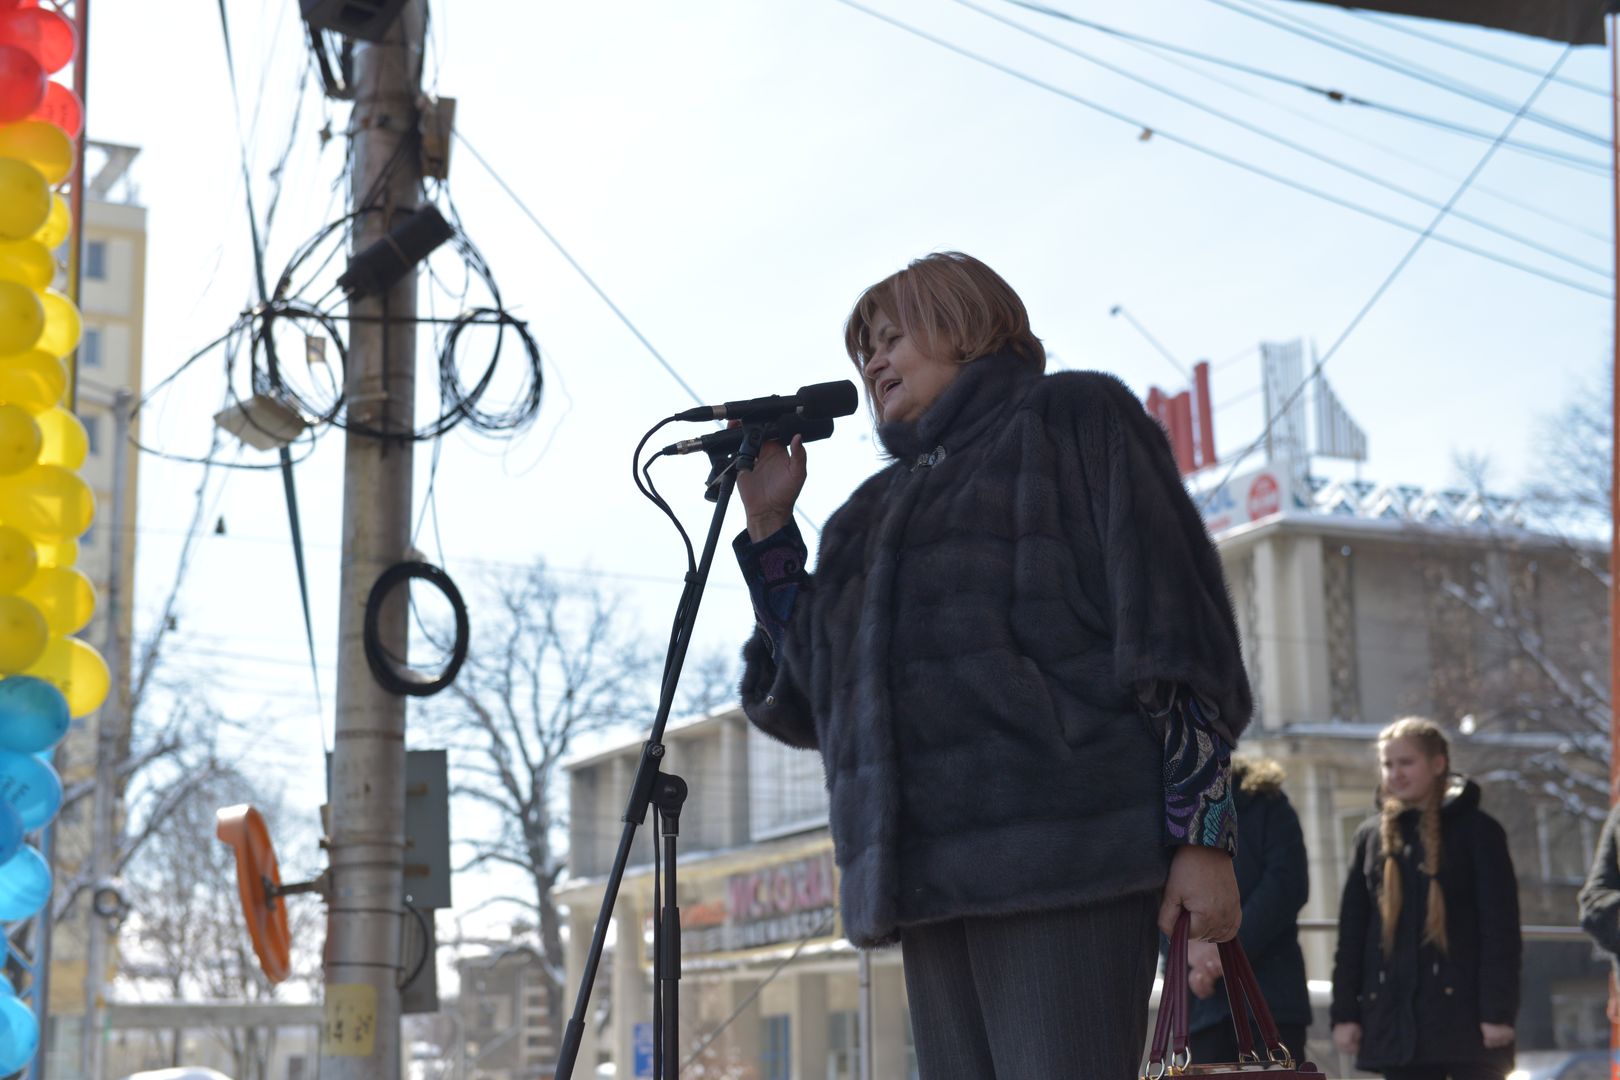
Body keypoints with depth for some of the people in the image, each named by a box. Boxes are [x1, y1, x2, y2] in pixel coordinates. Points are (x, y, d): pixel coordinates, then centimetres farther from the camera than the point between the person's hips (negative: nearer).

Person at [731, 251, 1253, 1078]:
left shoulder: (1073, 419, 10)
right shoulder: (884, 501, 27)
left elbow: (1169, 611, -2)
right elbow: (808, 699, 21)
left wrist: (1204, 833, -11)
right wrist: (769, 525, 14)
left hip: (1059, 854, -6)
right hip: (933, 876, 6)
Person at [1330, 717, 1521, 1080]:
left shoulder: (1476, 830, -2)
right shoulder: (1372, 836, 11)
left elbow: (1501, 925, -6)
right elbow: (1351, 929, 10)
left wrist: (1499, 1009, -13)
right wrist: (1345, 1011, 5)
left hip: (1464, 1007, -4)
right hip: (1396, 1013, 4)